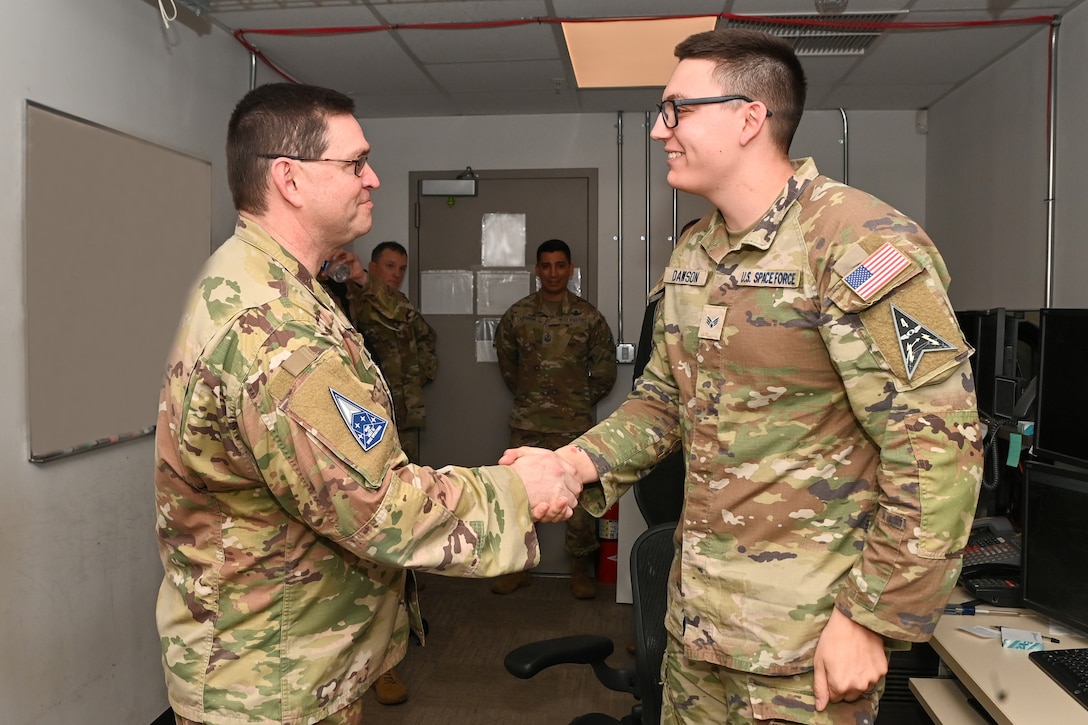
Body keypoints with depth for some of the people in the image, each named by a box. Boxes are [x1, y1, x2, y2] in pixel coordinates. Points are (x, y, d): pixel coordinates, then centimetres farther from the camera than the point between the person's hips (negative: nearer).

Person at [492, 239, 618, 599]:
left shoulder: (589, 317, -1)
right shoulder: (517, 315, 3)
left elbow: (604, 370, 6)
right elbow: (506, 361, 17)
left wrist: (582, 401, 9)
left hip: (575, 424, -1)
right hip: (527, 423, 2)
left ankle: (581, 570, 18)